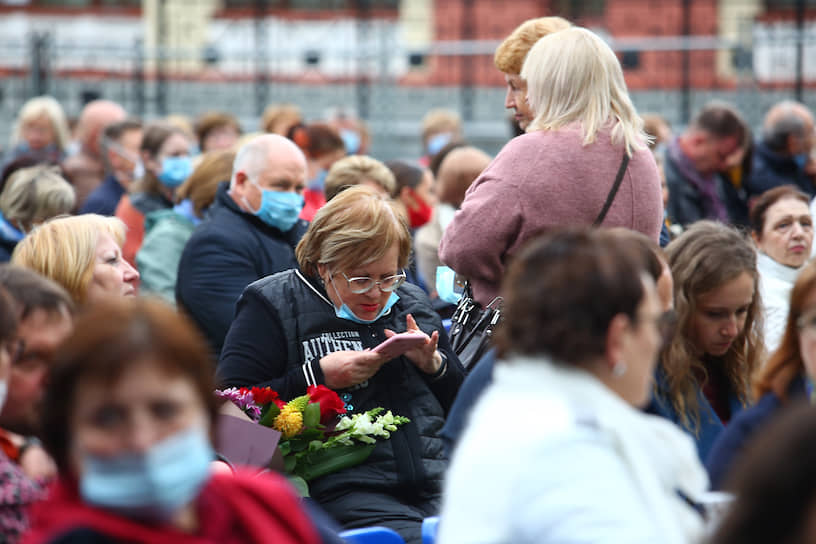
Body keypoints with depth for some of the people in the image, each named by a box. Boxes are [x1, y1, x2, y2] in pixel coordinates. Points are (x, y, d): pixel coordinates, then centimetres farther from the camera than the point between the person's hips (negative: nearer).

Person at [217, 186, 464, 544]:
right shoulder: (272, 305, 5)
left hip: (438, 483, 5)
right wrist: (317, 376, -10)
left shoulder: (412, 302, 21)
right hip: (341, 490, -5)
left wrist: (433, 364, 5)